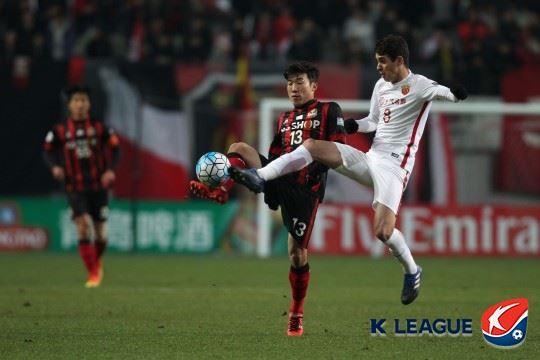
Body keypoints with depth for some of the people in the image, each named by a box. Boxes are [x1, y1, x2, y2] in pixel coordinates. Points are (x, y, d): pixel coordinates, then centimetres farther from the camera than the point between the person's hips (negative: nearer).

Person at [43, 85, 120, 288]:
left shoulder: (100, 128, 0)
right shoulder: (60, 131, 0)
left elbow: (114, 149, 2)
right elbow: (48, 151, 9)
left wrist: (110, 169, -13)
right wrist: (54, 166, -10)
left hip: (99, 186, 1)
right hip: (75, 187, -1)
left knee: (100, 231, 3)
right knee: (83, 225, -18)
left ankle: (97, 262, 35)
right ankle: (93, 273, -11)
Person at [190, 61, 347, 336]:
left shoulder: (328, 111, 7)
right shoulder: (284, 120, 24)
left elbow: (339, 148, -4)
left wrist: (318, 168, -19)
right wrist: (269, 190, 11)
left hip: (306, 189, -5)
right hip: (279, 180, 5)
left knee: (297, 251, -5)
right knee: (238, 149, -17)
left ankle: (297, 314, 10)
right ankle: (219, 190, -39)